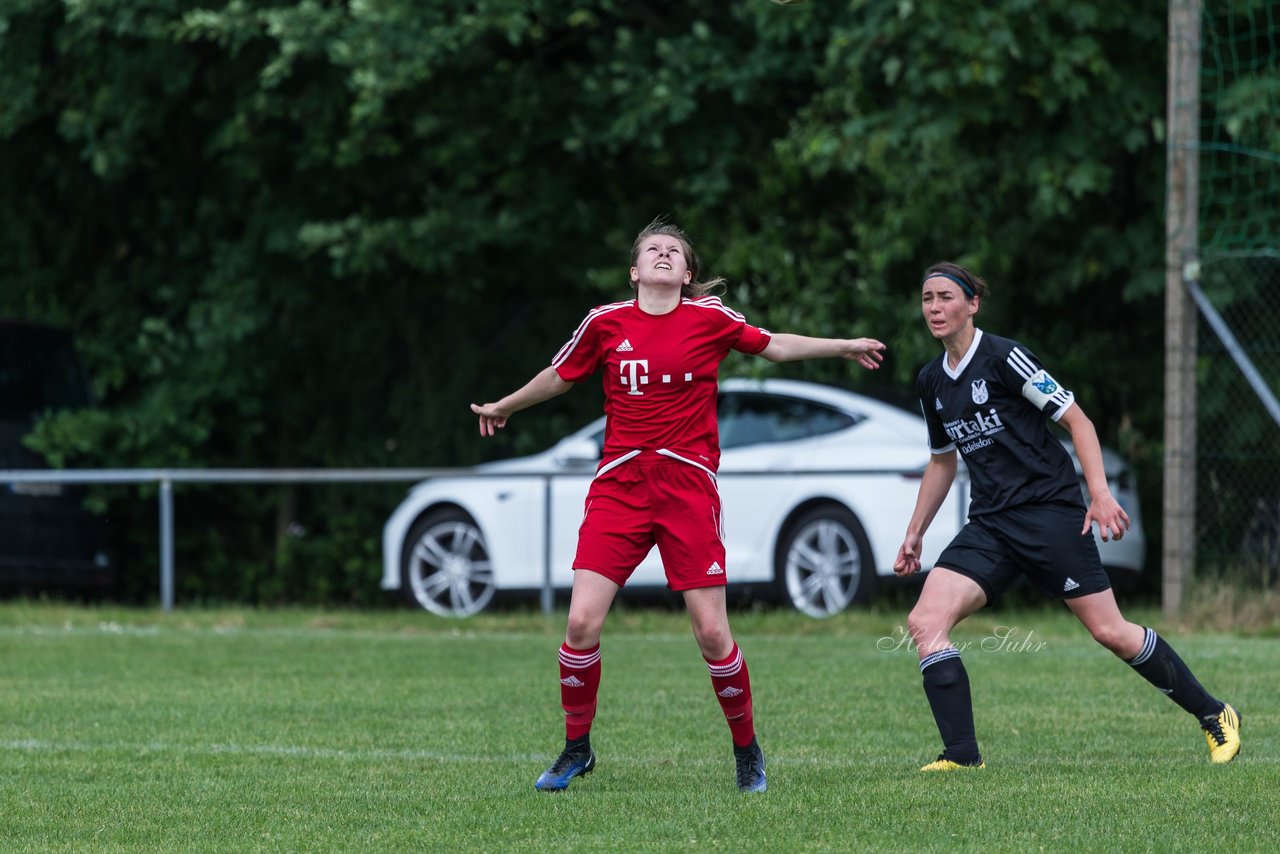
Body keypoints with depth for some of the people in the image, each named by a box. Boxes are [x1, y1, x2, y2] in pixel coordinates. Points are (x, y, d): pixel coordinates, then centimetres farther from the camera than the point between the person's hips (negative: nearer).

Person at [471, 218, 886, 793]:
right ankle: (577, 748, 10)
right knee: (583, 622, -10)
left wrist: (846, 347, 19)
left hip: (688, 486, -1)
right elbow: (560, 376, 22)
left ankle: (747, 749, 15)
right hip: (619, 483, 1)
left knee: (711, 632, -6)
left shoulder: (710, 318, 3)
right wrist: (503, 407, 36)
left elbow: (775, 346, 19)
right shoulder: (605, 323, 5)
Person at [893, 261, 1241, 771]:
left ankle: (1214, 716, 11)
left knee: (1109, 632, -7)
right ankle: (962, 756, -14)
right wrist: (914, 534, 24)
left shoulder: (1004, 357, -9)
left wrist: (1100, 494, -16)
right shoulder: (931, 382, 11)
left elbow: (1076, 419, -8)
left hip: (1050, 513, -6)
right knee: (924, 623, -13)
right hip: (989, 526, 6)